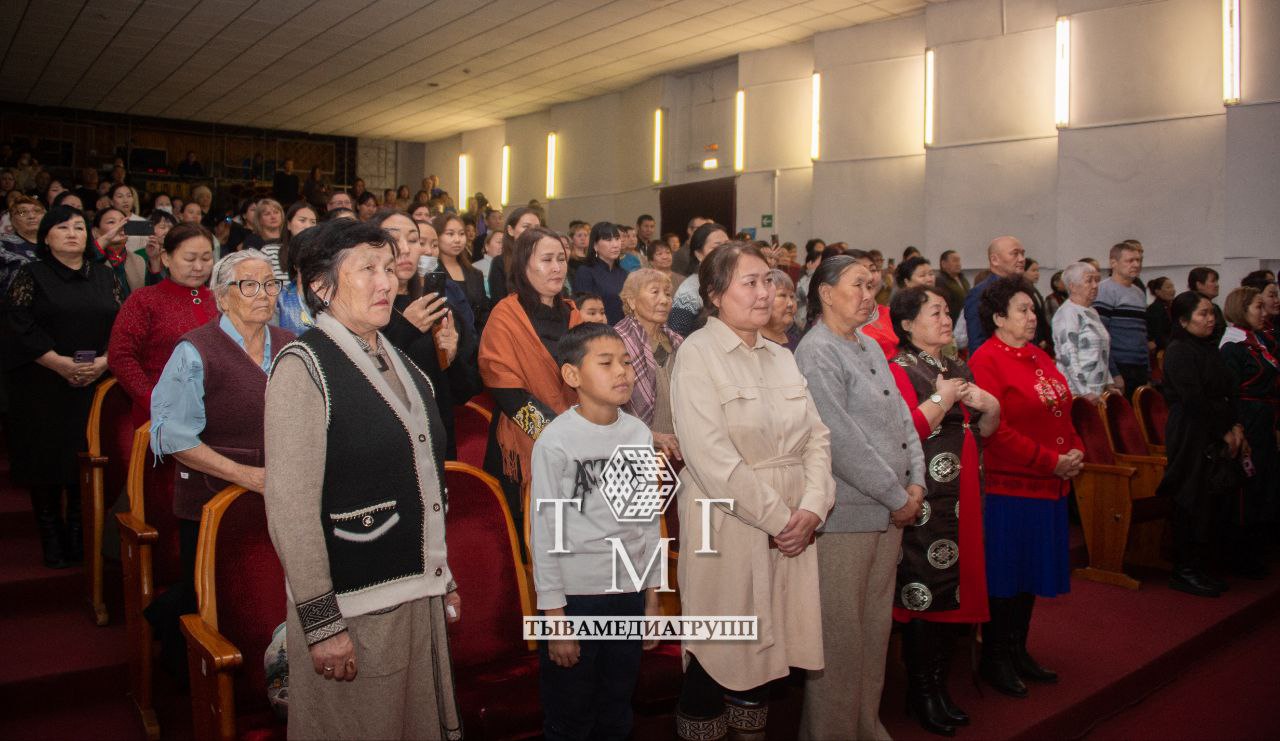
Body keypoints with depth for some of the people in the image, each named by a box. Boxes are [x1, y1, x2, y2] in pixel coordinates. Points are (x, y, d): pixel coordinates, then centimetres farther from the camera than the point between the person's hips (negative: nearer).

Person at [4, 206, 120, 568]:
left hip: (95, 386, 2)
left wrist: (105, 361, -10)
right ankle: (52, 539, 10)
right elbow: (20, 326, -8)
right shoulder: (30, 275, 2)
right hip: (43, 388, -2)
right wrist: (61, 363, -16)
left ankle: (81, 537, 13)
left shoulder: (105, 276, 11)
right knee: (47, 460, 0)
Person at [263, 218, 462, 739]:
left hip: (419, 595, 7)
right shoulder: (302, 366, -13)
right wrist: (321, 622, -18)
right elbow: (291, 509, -17)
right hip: (351, 608, -7)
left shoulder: (397, 362, 11)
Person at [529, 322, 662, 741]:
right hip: (575, 596, -4)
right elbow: (545, 533, -10)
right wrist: (554, 616, -8)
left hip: (629, 594, 5)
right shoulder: (555, 442, -12)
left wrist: (652, 596, 12)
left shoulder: (639, 434, 3)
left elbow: (649, 519, 10)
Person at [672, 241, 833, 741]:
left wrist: (811, 509, -9)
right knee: (719, 652, 4)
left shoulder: (782, 357, 13)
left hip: (791, 529, 6)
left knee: (766, 645, 13)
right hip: (727, 529, -6)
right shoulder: (697, 354, -9)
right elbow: (713, 459, -17)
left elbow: (816, 437, 7)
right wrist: (778, 518, -14)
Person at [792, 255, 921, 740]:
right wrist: (897, 497, -13)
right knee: (841, 632, 2)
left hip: (888, 510, 9)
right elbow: (841, 439, -19)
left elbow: (901, 415, 15)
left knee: (875, 626, 16)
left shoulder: (870, 347, 14)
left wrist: (915, 481, 1)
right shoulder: (818, 352, -13)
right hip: (845, 514, -8)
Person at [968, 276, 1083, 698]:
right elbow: (996, 429, -20)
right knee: (1003, 576, 2)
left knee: (1031, 572, 16)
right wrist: (1051, 461, -19)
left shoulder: (1039, 357, 15)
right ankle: (994, 660, 15)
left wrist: (1075, 450, 1)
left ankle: (1018, 651, 29)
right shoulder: (985, 361, -13)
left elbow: (1063, 411, 19)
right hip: (1008, 485, -9)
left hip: (1048, 487, 9)